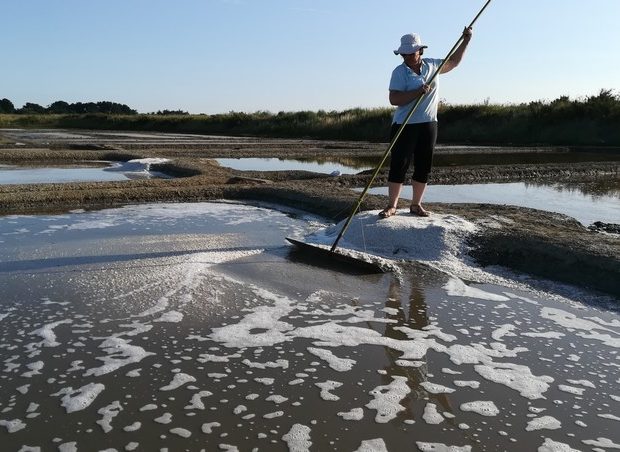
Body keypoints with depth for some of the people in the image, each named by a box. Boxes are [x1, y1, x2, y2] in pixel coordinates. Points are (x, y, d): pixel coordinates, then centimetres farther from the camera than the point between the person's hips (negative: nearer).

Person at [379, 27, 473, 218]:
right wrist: (418, 92, -26)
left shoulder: (431, 65, 9)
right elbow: (394, 99, -18)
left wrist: (465, 41, 19)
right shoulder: (399, 72, -7)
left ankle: (416, 204, 16)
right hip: (404, 125, -5)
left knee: (423, 167, 6)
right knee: (398, 166, -6)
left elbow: (453, 61, 26)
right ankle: (392, 206, 2)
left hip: (428, 125, 5)